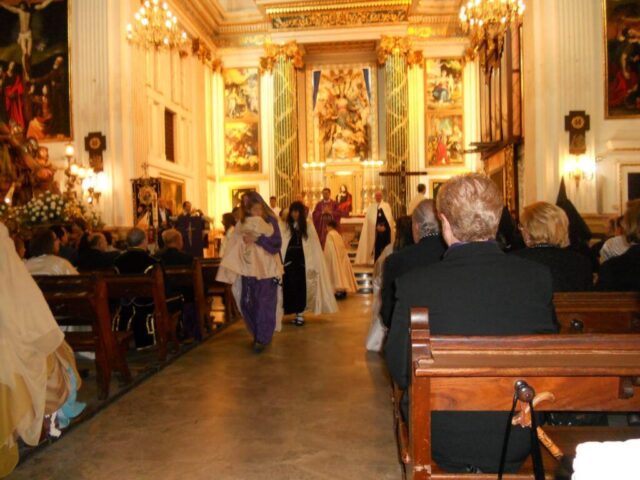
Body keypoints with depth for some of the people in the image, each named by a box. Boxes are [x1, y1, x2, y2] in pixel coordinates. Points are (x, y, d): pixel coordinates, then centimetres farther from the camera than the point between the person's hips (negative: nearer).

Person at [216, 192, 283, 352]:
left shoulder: (271, 221, -5)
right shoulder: (242, 224, 3)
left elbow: (276, 244, -13)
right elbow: (233, 248, -1)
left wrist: (258, 239, -23)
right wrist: (229, 271, -12)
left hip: (267, 270, -3)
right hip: (248, 270, 3)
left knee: (265, 305, -1)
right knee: (248, 304, 7)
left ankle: (262, 338, 10)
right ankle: (258, 334, 25)